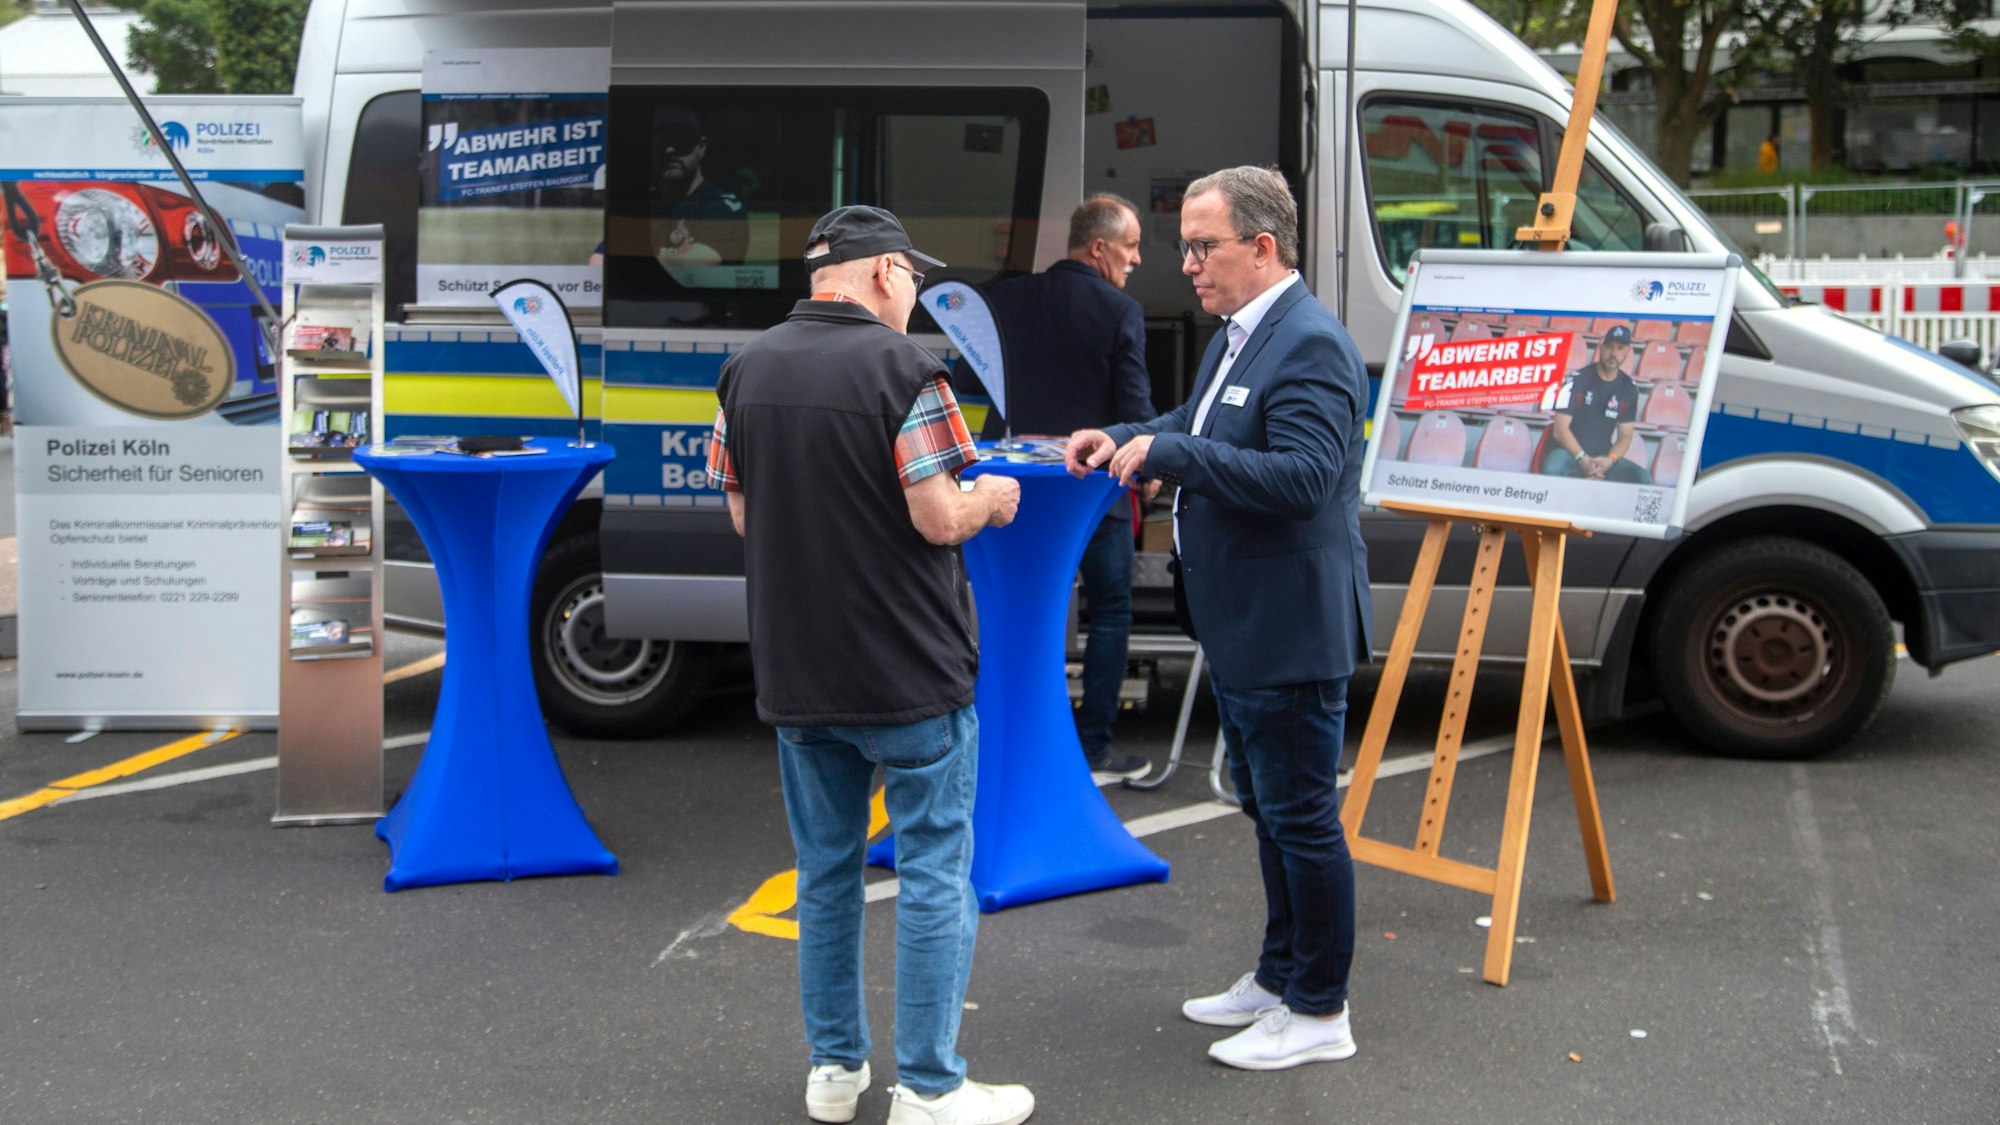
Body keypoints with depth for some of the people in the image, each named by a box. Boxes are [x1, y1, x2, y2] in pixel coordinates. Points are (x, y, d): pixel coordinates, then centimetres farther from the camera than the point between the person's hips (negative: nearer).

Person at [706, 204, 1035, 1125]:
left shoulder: (747, 369, 4)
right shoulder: (900, 367, -14)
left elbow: (744, 516, 9)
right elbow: (938, 520, -16)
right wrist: (988, 498, 4)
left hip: (796, 670, 6)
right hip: (907, 671, -6)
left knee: (827, 871, 16)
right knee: (934, 875, 4)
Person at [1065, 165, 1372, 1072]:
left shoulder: (1310, 345, -21)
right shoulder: (1237, 335, 11)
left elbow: (1306, 476, -30)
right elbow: (1204, 426, 27)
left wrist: (1168, 453, -28)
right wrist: (1130, 439, 9)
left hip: (1289, 632, -11)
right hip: (1240, 627, 11)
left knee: (1300, 817, 0)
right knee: (1268, 809, 21)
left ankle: (1318, 1013, 14)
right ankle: (1279, 976, 36)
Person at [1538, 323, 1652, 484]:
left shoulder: (1629, 389, 6)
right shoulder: (1578, 380, -6)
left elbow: (1625, 436, 9)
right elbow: (1560, 430, -10)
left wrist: (1610, 460, -12)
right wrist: (1583, 460, -20)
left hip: (1603, 459, 4)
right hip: (1569, 452, -4)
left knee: (1644, 479, -22)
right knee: (1553, 467, -39)